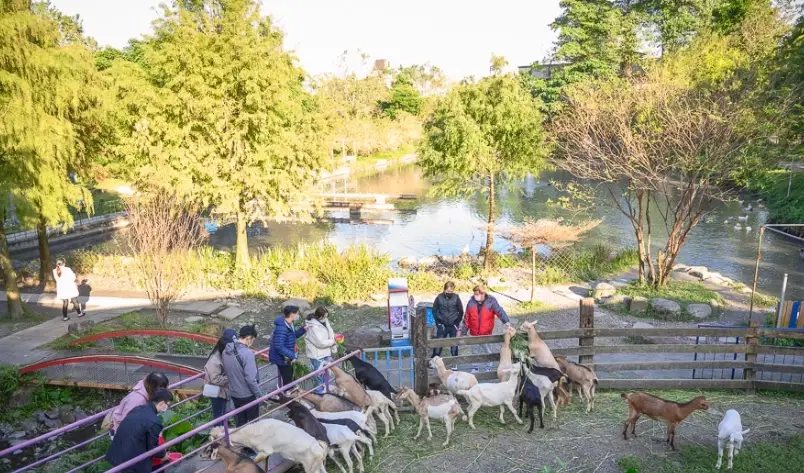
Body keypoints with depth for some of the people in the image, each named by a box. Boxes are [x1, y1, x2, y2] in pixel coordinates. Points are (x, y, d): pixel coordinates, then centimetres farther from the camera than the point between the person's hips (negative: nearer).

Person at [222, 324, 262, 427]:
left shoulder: (226, 351, -3)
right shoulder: (247, 353, -27)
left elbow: (227, 371, 8)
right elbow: (250, 378, -26)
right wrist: (259, 394, -13)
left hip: (234, 393, 7)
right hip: (248, 395, -7)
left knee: (240, 422, 22)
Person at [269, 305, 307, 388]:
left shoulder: (290, 324, 0)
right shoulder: (281, 328, -31)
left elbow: (293, 335, 18)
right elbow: (279, 347, -33)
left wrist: (303, 329, 0)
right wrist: (292, 356, -30)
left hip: (288, 358, 10)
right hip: (283, 359, -10)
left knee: (289, 379, 25)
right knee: (287, 381, 1)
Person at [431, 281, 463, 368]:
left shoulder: (456, 297, -6)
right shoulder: (439, 297, -6)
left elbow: (461, 312, 3)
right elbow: (434, 311, 3)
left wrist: (457, 323, -3)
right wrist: (438, 322, -3)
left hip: (453, 325, 0)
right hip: (442, 325, 0)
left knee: (454, 345, 6)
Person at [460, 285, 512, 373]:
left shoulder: (491, 301, -15)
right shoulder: (471, 302, -6)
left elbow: (500, 311, -26)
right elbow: (466, 318, 2)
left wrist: (506, 322, -42)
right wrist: (462, 329, 6)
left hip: (487, 333, -2)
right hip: (474, 333, 2)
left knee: (489, 352, 12)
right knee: (475, 352, 17)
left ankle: (488, 369, 30)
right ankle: (474, 369, 31)